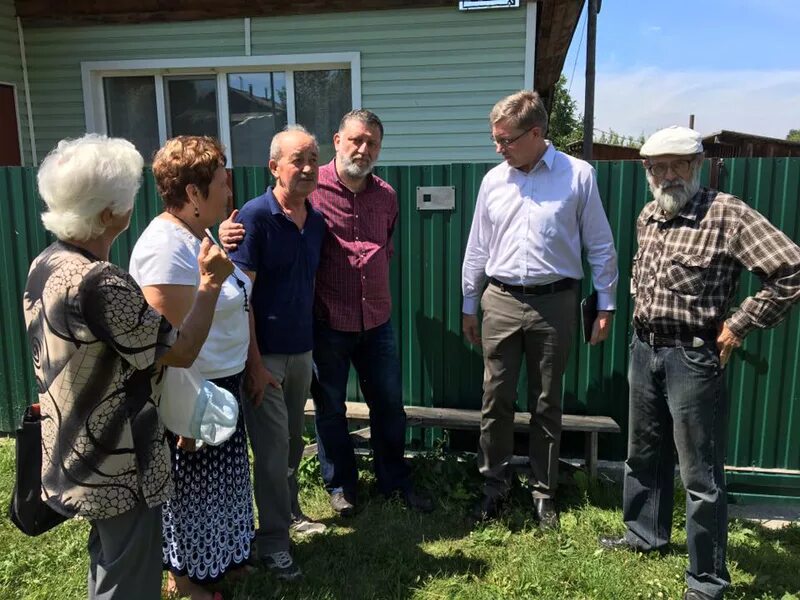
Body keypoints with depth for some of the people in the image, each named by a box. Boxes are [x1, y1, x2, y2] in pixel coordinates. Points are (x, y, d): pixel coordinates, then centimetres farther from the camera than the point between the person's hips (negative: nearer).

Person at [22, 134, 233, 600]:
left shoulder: (45, 266, 0)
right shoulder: (100, 283, -30)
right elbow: (182, 352, -21)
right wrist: (211, 282, -13)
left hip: (79, 454, 9)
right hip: (118, 466, -9)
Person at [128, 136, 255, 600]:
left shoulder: (200, 234, 6)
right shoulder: (167, 248, -25)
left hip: (223, 380, 9)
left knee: (220, 476, 23)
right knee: (190, 486, 11)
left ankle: (219, 557, 44)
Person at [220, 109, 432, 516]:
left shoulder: (386, 196, 6)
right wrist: (231, 235, -29)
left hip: (377, 322, 5)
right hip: (327, 324, -4)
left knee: (389, 404, 15)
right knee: (330, 407, 12)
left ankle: (395, 482, 35)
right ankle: (340, 485, 34)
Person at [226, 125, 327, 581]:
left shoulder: (317, 221, 5)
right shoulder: (254, 216, -15)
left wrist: (312, 345, 11)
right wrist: (254, 361, -17)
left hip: (301, 350, 6)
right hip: (264, 353, -6)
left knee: (293, 441, 18)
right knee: (273, 447, 2)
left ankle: (291, 513, 38)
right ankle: (273, 539, 18)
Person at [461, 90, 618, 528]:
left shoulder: (578, 176, -4)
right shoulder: (493, 180, 5)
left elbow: (600, 246, 1)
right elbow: (477, 249, 11)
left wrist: (606, 305, 1)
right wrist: (468, 305, 13)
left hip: (554, 303, -2)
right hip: (501, 302, 2)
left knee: (546, 405, 10)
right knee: (496, 400, 7)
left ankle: (543, 492, 26)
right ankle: (494, 486, 24)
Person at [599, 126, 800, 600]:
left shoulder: (726, 214, -14)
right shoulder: (647, 217, 8)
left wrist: (740, 326, -15)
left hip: (693, 357, -7)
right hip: (644, 350, 8)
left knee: (701, 474, 2)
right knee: (644, 453, 21)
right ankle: (646, 534, 42)